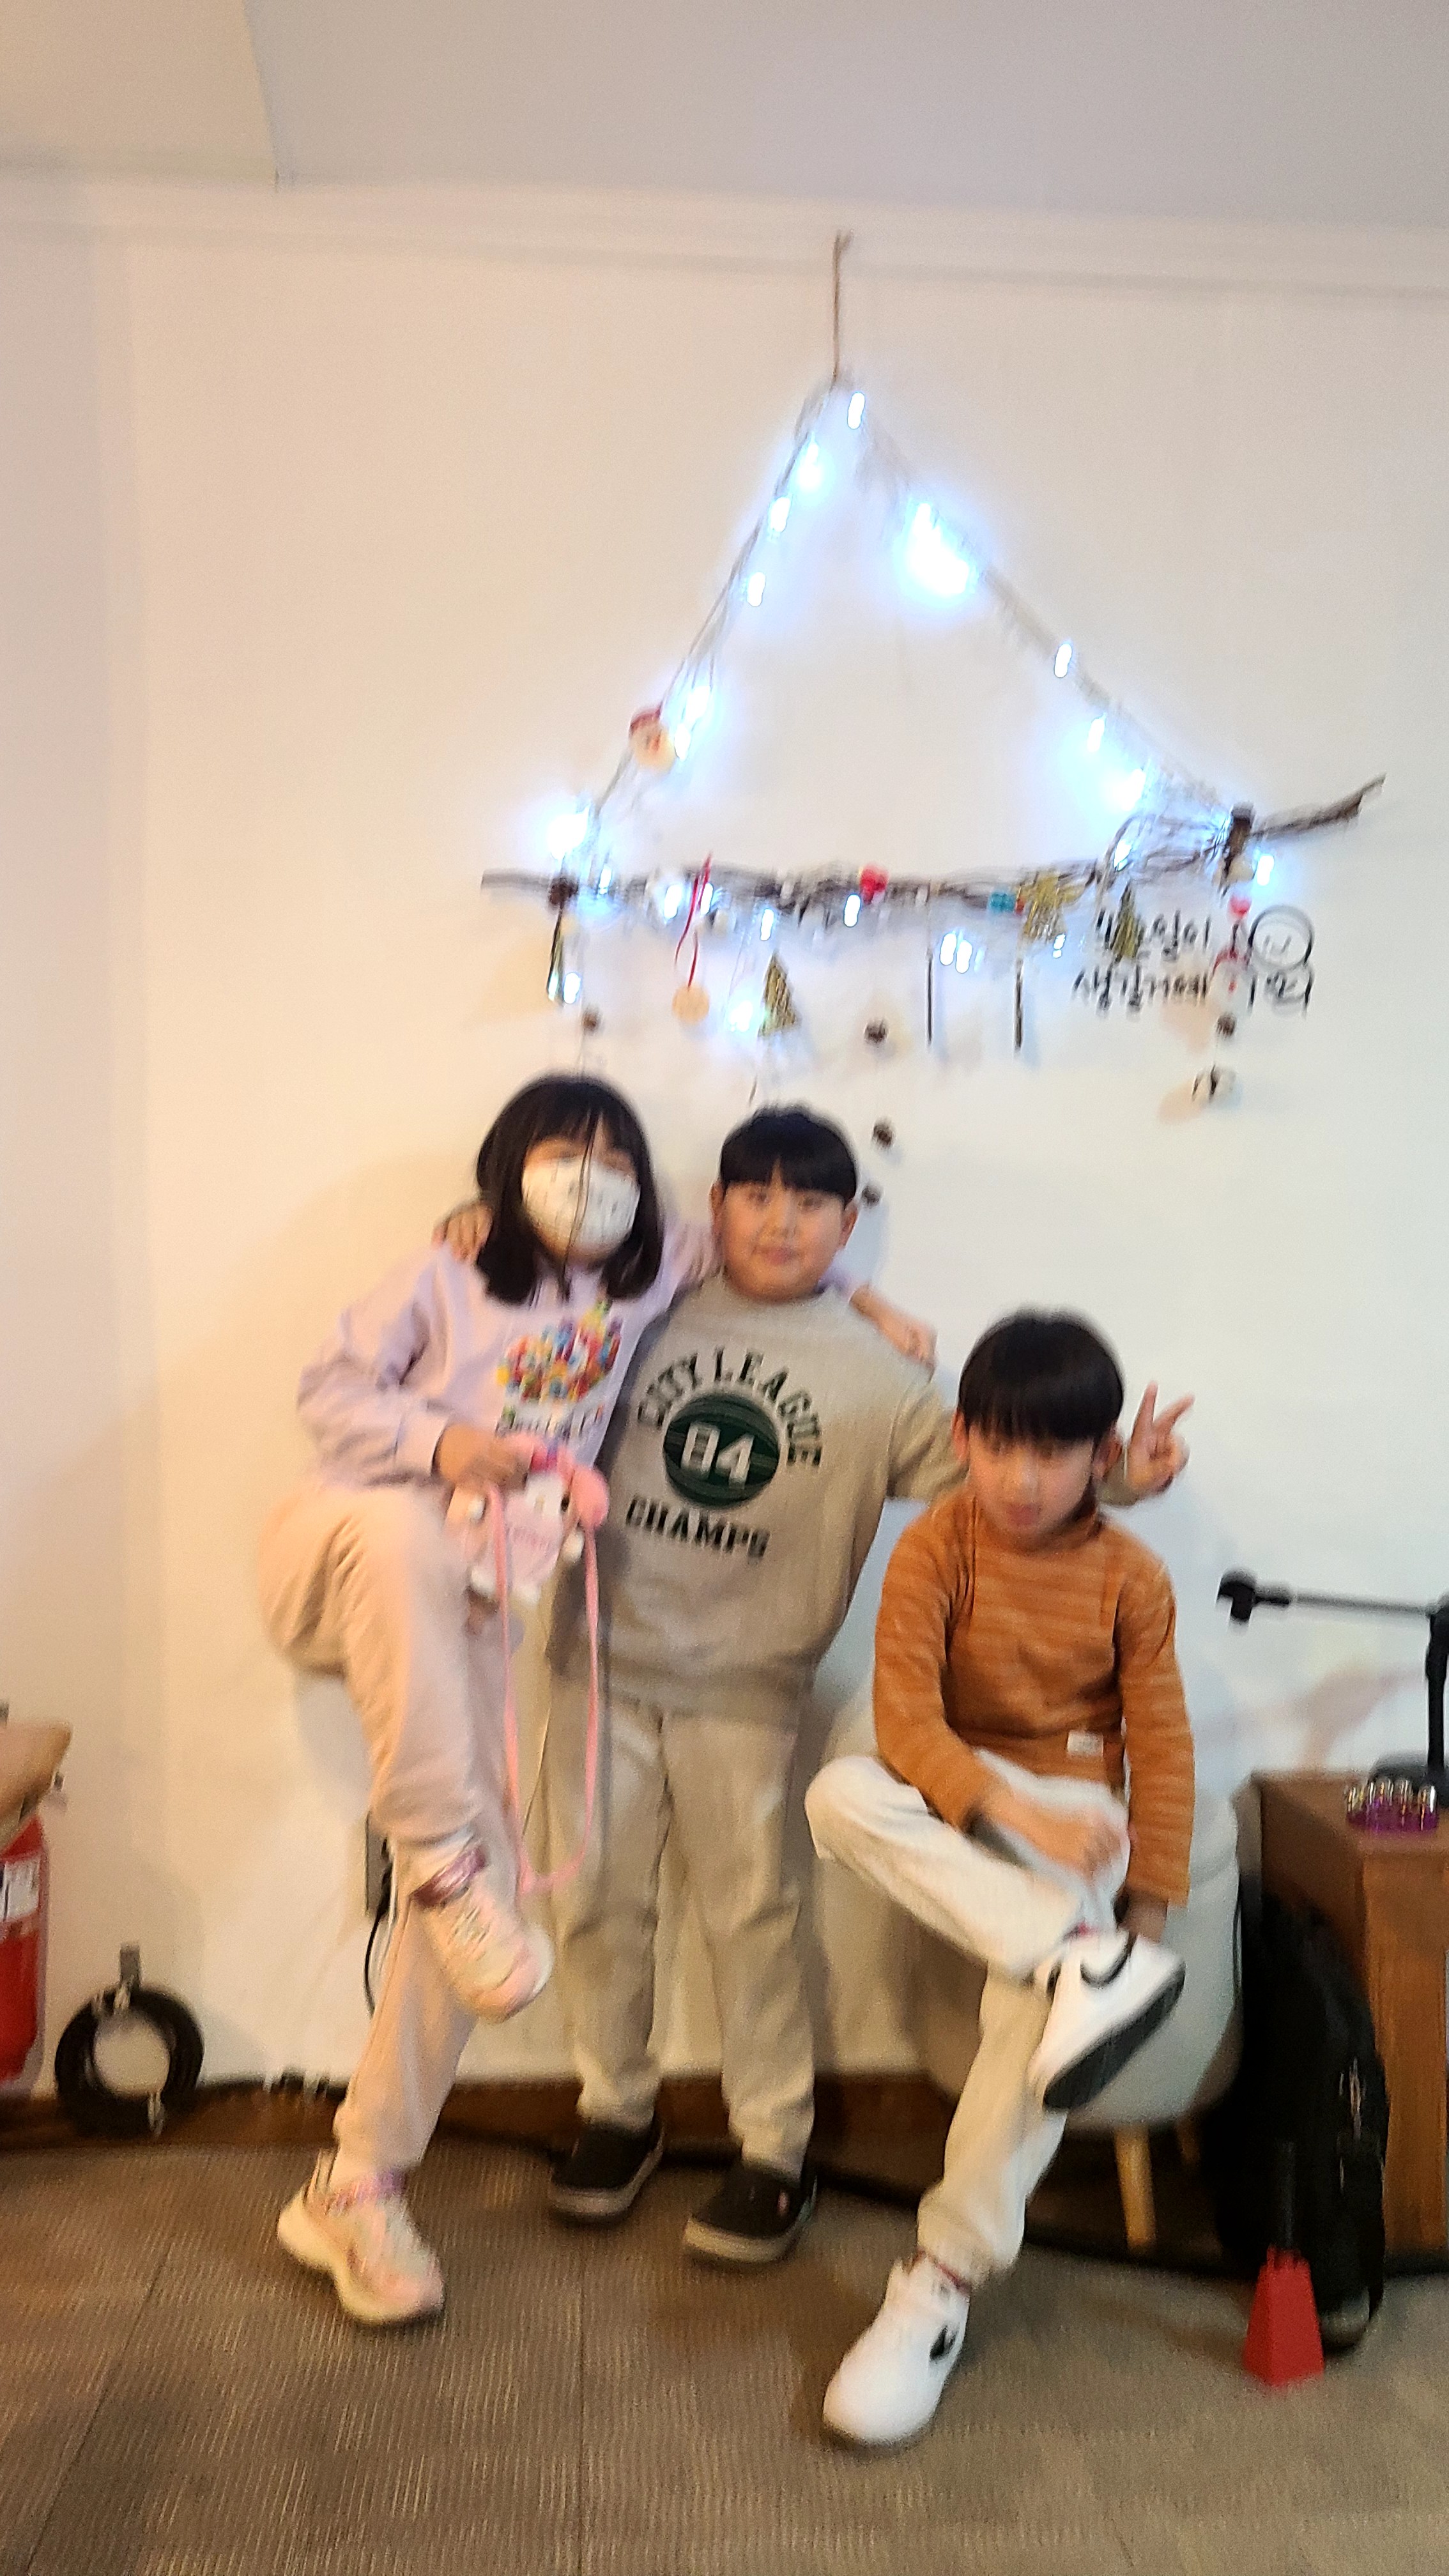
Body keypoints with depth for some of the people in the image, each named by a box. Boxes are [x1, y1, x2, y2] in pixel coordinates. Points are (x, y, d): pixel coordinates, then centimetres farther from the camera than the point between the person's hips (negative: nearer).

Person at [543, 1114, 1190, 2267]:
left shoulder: (876, 1375, 2)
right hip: (604, 1662, 2)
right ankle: (617, 2114, 30)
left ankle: (775, 2152, 21)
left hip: (743, 1692, -2)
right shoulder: (654, 1315, 5)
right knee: (602, 1901, 10)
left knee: (752, 1914, 3)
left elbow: (982, 1469, 2)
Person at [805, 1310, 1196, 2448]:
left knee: (1030, 2017, -28)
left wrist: (1148, 1902, -6)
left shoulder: (1131, 1577, -3)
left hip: (1076, 1808, 0)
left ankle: (945, 2280, -11)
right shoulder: (936, 1548, -8)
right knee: (842, 1795, -34)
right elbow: (906, 1719, -16)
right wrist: (1013, 1811, -29)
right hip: (960, 1801, 1)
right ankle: (1084, 1962, -34)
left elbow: (1161, 1749, 1)